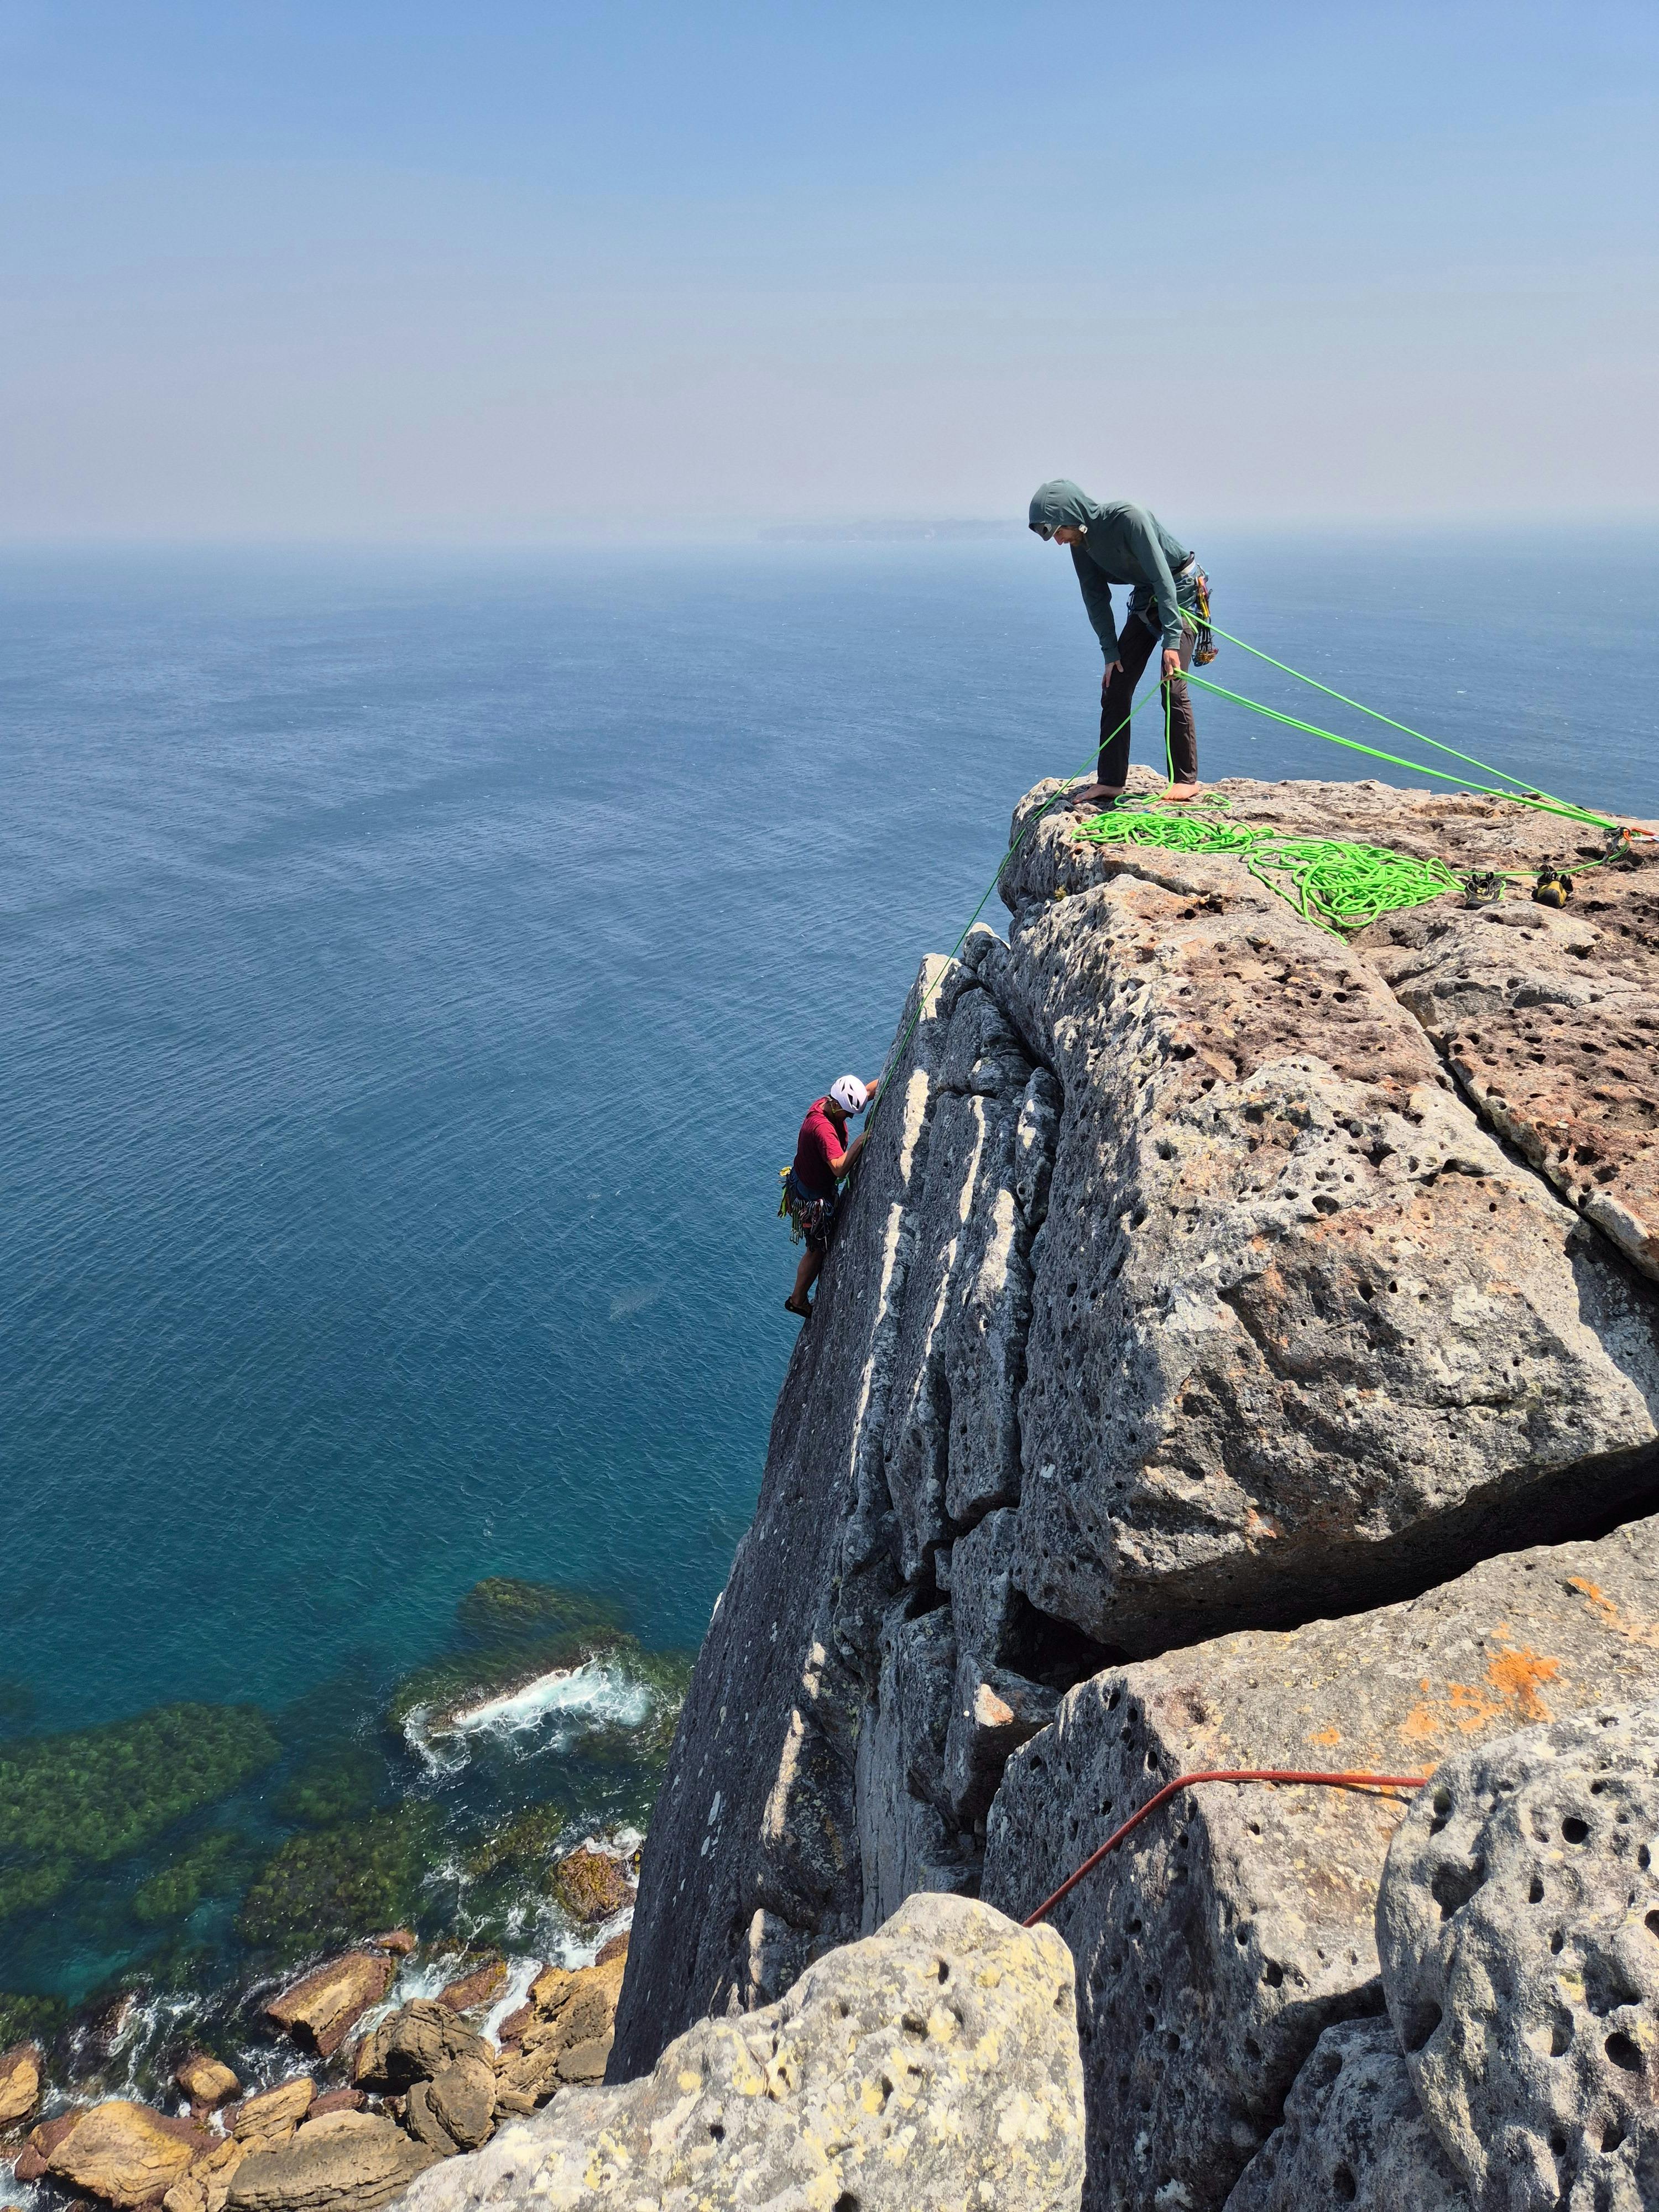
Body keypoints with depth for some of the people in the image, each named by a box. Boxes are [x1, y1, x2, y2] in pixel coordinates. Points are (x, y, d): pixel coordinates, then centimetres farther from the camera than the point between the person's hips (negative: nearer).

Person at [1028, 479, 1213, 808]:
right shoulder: (1081, 541, -7)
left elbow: (1163, 578, -31)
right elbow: (1096, 599, 1)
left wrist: (1171, 641, -34)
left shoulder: (1128, 517, -29)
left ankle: (1186, 780, -7)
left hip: (1181, 592, -7)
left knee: (1172, 687, -16)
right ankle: (1110, 781, 5)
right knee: (1115, 687, 0)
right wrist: (1111, 653, -4)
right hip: (1145, 599, 7)